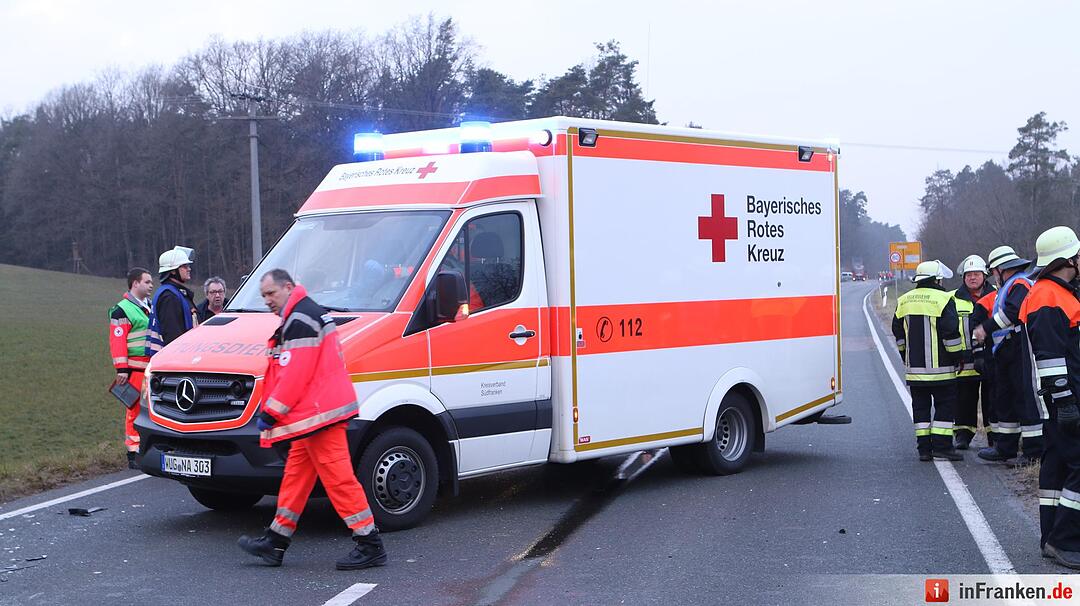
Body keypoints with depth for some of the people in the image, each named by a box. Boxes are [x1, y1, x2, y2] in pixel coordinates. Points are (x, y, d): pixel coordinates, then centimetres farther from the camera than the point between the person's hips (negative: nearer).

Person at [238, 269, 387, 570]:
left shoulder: (300, 319, -14)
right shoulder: (303, 316, 21)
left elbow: (296, 375, -20)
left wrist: (270, 412, -15)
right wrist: (269, 409, 23)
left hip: (320, 411, -11)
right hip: (313, 413, 11)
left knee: (338, 477, -9)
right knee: (296, 474, 15)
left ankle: (370, 544, -6)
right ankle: (276, 541, 23)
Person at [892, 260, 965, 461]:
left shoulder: (903, 301, 9)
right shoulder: (943, 299, -9)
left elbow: (898, 331, 16)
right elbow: (951, 331, -13)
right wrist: (956, 355, -1)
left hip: (914, 367, 5)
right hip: (940, 368, -5)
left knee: (920, 406, 10)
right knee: (945, 405, 3)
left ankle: (924, 447, 8)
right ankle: (941, 445, -2)